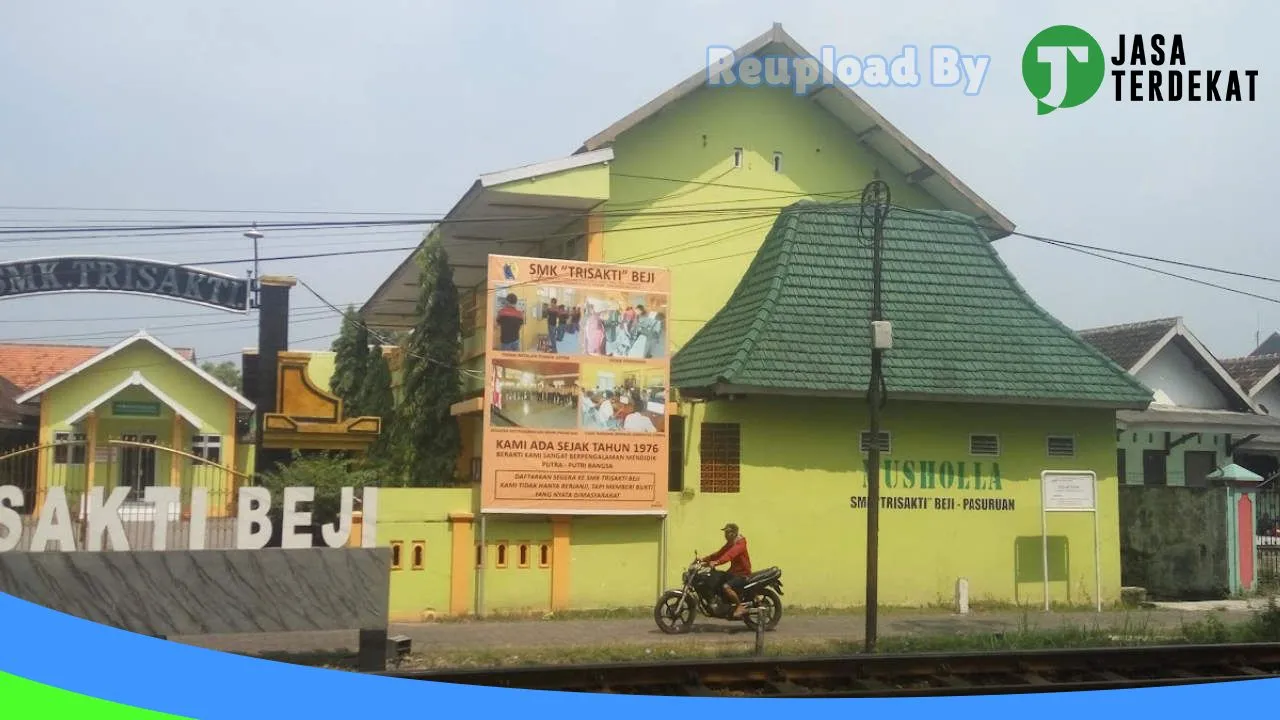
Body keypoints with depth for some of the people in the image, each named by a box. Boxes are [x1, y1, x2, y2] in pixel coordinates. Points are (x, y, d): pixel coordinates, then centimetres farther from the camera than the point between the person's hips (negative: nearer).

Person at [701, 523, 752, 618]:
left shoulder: (740, 544, -19)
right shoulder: (729, 544, 12)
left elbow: (730, 555, -36)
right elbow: (719, 553, 8)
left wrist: (717, 562, -50)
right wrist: (704, 559, -4)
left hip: (743, 574, -10)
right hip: (733, 571, 10)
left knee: (726, 587, -31)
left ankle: (741, 606, -15)